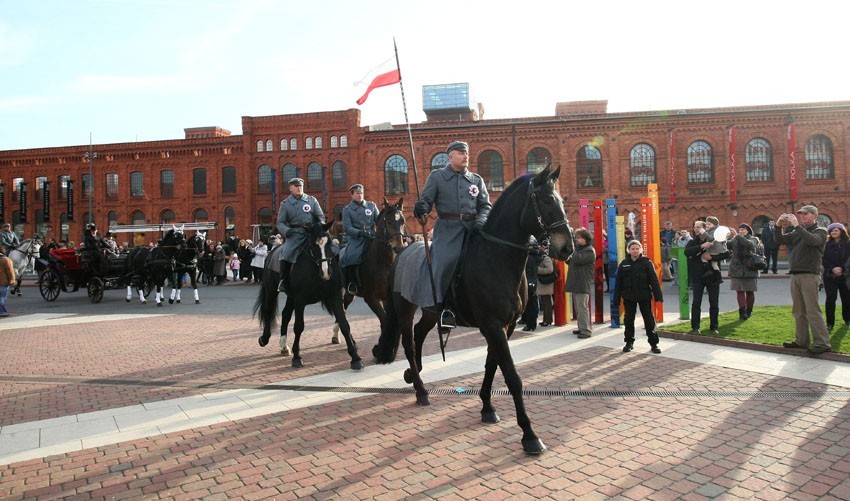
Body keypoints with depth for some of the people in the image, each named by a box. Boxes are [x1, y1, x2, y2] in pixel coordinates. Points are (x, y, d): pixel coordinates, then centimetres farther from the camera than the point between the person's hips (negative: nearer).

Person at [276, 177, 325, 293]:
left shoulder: (312, 200, 12)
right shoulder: (285, 204, 9)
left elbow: (320, 216, 12)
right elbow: (280, 222, 5)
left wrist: (321, 225, -11)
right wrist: (286, 230, -17)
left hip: (312, 232, 2)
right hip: (295, 233, -2)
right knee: (286, 255, -23)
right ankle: (283, 282, -12)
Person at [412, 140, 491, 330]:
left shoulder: (477, 180, 16)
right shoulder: (437, 176, 8)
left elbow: (486, 205, 10)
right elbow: (426, 201, 1)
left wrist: (480, 221, -11)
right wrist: (420, 209, -23)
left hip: (473, 228, 3)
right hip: (448, 228, -3)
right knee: (444, 261, -18)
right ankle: (444, 308, -7)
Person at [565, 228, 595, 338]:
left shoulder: (589, 251, -9)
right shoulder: (578, 248, 20)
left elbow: (578, 259, -24)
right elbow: (572, 261, 25)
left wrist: (572, 249, -12)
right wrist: (568, 258, 4)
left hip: (583, 284, -10)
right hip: (576, 282, 10)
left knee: (582, 307, -11)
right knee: (578, 307, 14)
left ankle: (586, 330, -10)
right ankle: (582, 327, 22)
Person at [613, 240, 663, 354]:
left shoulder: (647, 263, -5)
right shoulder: (624, 264, 1)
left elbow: (654, 280, -7)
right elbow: (618, 282, 4)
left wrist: (658, 296, -11)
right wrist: (616, 298, 2)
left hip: (644, 296, -2)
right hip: (629, 297, 2)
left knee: (649, 320, 3)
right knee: (628, 320, 9)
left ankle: (653, 343, 12)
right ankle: (629, 342, 23)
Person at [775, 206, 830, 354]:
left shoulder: (820, 231, 1)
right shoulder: (797, 232, 17)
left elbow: (813, 240, -20)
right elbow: (780, 240, 12)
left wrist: (797, 226, -22)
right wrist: (779, 226, -4)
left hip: (809, 274, -6)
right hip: (795, 274, 6)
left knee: (812, 310, -10)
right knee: (798, 311, 9)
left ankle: (822, 343, -7)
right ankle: (801, 340, 16)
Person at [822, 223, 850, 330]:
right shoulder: (827, 245, 4)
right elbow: (824, 260, -1)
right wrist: (832, 269, -17)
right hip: (830, 276, 0)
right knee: (830, 299, -4)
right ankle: (830, 322, 1)